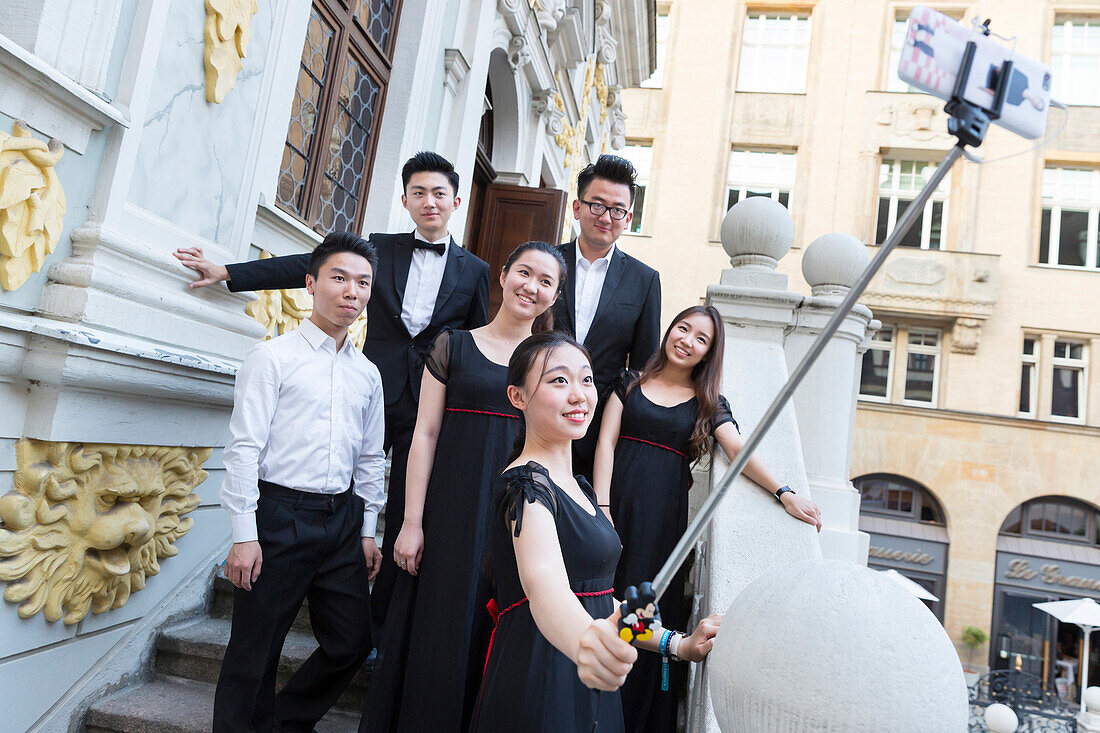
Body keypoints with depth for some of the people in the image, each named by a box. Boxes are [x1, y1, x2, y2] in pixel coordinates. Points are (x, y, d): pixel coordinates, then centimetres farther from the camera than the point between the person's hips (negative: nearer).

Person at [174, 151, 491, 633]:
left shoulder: (475, 271, 8)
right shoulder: (380, 248, 9)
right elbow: (308, 267, 7)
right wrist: (227, 273, 2)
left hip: (430, 406, 0)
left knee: (406, 519, 5)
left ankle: (379, 620, 20)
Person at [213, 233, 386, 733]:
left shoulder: (367, 374, 12)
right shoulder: (273, 357, -4)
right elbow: (244, 448, -8)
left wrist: (367, 531, 12)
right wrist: (244, 535, -11)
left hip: (343, 518, 5)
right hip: (280, 515, -5)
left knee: (352, 641, 10)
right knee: (254, 649, 5)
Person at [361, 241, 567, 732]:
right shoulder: (453, 344, 4)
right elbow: (426, 433, 0)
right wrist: (412, 521, -5)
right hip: (452, 510, -1)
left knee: (492, 639, 9)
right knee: (435, 633, 6)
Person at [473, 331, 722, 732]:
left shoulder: (578, 487, 11)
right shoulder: (526, 483, -16)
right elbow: (543, 580, -35)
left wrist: (677, 644, 9)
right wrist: (585, 641, -54)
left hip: (589, 688, 8)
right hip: (539, 689, -8)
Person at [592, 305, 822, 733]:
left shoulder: (709, 404, 12)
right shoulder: (629, 383, 12)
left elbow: (738, 451, -2)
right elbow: (606, 442, 3)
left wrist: (784, 493, -18)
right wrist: (601, 507, -9)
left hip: (665, 516, 0)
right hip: (618, 502, 0)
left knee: (653, 614, 0)